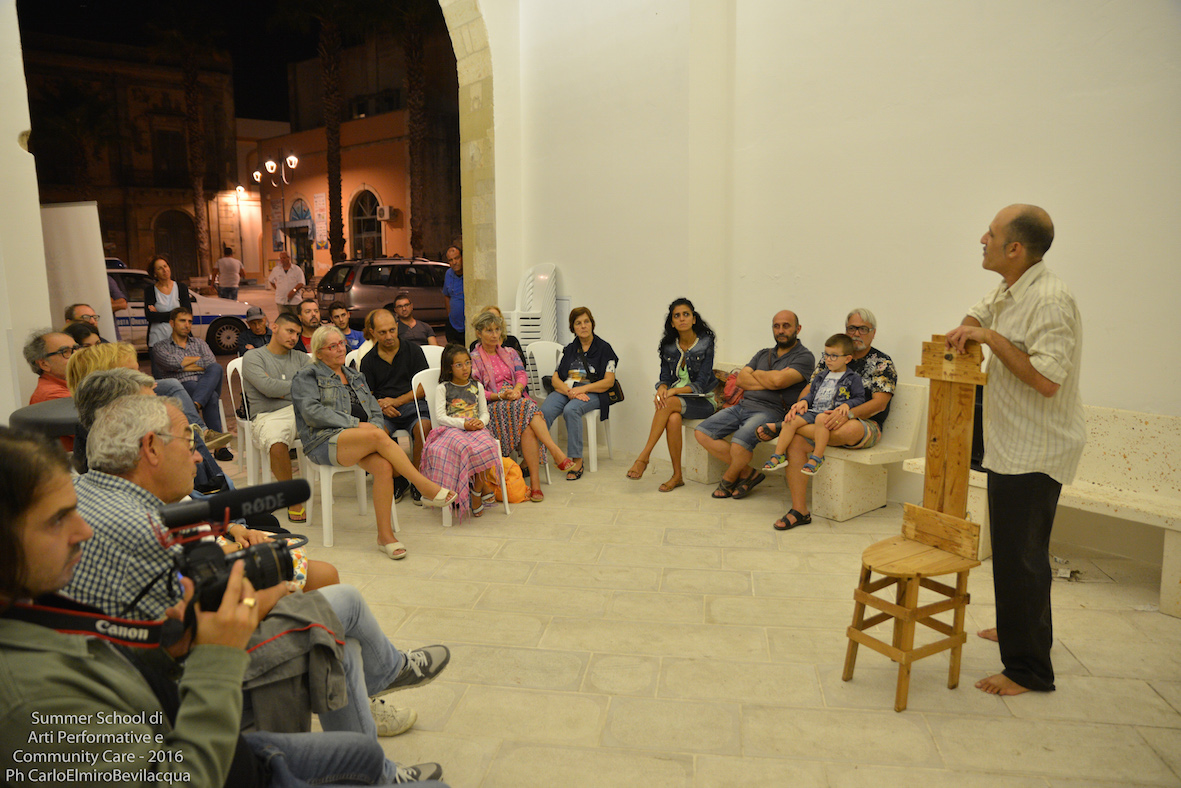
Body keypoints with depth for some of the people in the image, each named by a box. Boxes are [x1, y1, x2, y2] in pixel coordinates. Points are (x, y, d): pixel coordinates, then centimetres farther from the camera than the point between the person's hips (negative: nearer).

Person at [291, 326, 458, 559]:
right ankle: (426, 487, -30)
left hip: (362, 440, 5)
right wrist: (355, 424, -14)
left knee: (384, 465, -29)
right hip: (325, 442, -5)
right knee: (378, 436, -34)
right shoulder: (307, 377, 8)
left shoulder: (355, 376, 27)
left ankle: (385, 535, -26)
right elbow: (313, 413, -8)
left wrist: (375, 426, -5)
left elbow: (376, 411, 20)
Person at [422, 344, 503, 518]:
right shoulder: (443, 388, 8)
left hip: (475, 428, 3)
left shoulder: (477, 386, 20)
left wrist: (480, 422, -9)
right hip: (452, 429, -2)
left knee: (485, 445, -33)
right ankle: (483, 485, -18)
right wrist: (464, 424, -17)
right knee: (464, 447, -38)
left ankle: (476, 491, -16)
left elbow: (485, 412, 16)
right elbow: (440, 416, -4)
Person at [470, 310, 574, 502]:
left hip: (518, 400, 4)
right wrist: (500, 395, -15)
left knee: (527, 426, -33)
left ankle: (535, 479, -38)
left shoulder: (509, 353, 22)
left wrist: (516, 390, -14)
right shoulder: (474, 359, 7)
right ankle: (557, 454, -41)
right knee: (527, 407, -35)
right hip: (493, 406, -3)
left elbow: (521, 375, 8)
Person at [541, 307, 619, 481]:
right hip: (565, 390, 4)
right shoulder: (569, 350, 20)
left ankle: (577, 461, -32)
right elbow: (555, 378, 11)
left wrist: (582, 389, -13)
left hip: (592, 393, -3)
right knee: (544, 411, -29)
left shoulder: (604, 348, 8)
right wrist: (568, 390, -11)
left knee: (571, 410, -37)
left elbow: (609, 381, -1)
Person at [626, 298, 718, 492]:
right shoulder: (668, 346, 6)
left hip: (702, 401, -3)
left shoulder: (705, 344, -8)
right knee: (673, 419, -33)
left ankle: (644, 456, -32)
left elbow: (701, 383, -13)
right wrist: (662, 388, -19)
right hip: (676, 399, 3)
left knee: (670, 404, -34)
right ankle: (677, 476, -24)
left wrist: (673, 391, -25)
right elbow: (665, 377, 5)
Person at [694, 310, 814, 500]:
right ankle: (747, 472, 0)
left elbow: (778, 380, -16)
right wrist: (769, 381, -6)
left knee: (740, 441, -33)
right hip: (743, 405, 8)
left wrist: (756, 373, 3)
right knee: (702, 432, -7)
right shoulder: (763, 354, 22)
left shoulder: (804, 357, 0)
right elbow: (741, 379, 8)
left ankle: (728, 479, 1)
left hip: (770, 411, -7)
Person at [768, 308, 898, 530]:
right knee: (795, 441, -28)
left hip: (866, 426, -3)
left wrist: (846, 414, -29)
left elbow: (879, 403, -11)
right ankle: (799, 511, -25)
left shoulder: (883, 363, 2)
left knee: (848, 429, -42)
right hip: (824, 419, 4)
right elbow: (811, 387, 11)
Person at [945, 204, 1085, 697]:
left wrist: (991, 338, -22)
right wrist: (967, 330, 6)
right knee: (1014, 550, 23)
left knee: (1019, 557, -3)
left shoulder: (1050, 301, -23)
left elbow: (1046, 380, -29)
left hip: (1035, 452, -10)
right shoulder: (1009, 292, 7)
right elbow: (981, 313, 29)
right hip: (1013, 447, 10)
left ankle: (1029, 670, 10)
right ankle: (1022, 627, 42)